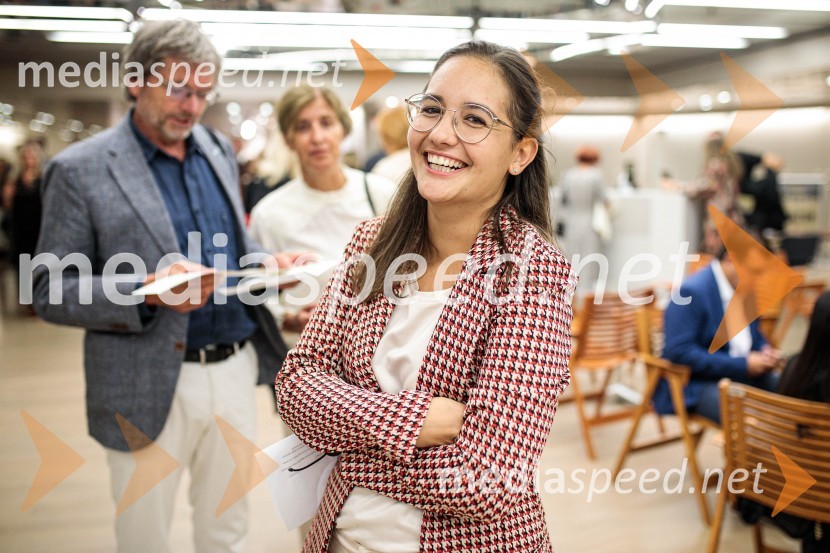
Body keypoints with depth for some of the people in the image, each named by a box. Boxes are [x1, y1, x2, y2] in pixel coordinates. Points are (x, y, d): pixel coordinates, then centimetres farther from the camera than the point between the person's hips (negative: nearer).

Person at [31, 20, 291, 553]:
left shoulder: (220, 150, 9)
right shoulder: (80, 170, -9)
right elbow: (51, 293, -8)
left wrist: (266, 262, -2)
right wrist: (145, 294, -23)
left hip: (236, 369, 5)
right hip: (150, 386, -4)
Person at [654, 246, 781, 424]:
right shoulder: (692, 291, -17)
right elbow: (679, 353, -24)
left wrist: (766, 353, -2)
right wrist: (742, 364, -22)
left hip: (744, 374, 8)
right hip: (697, 382, -8)